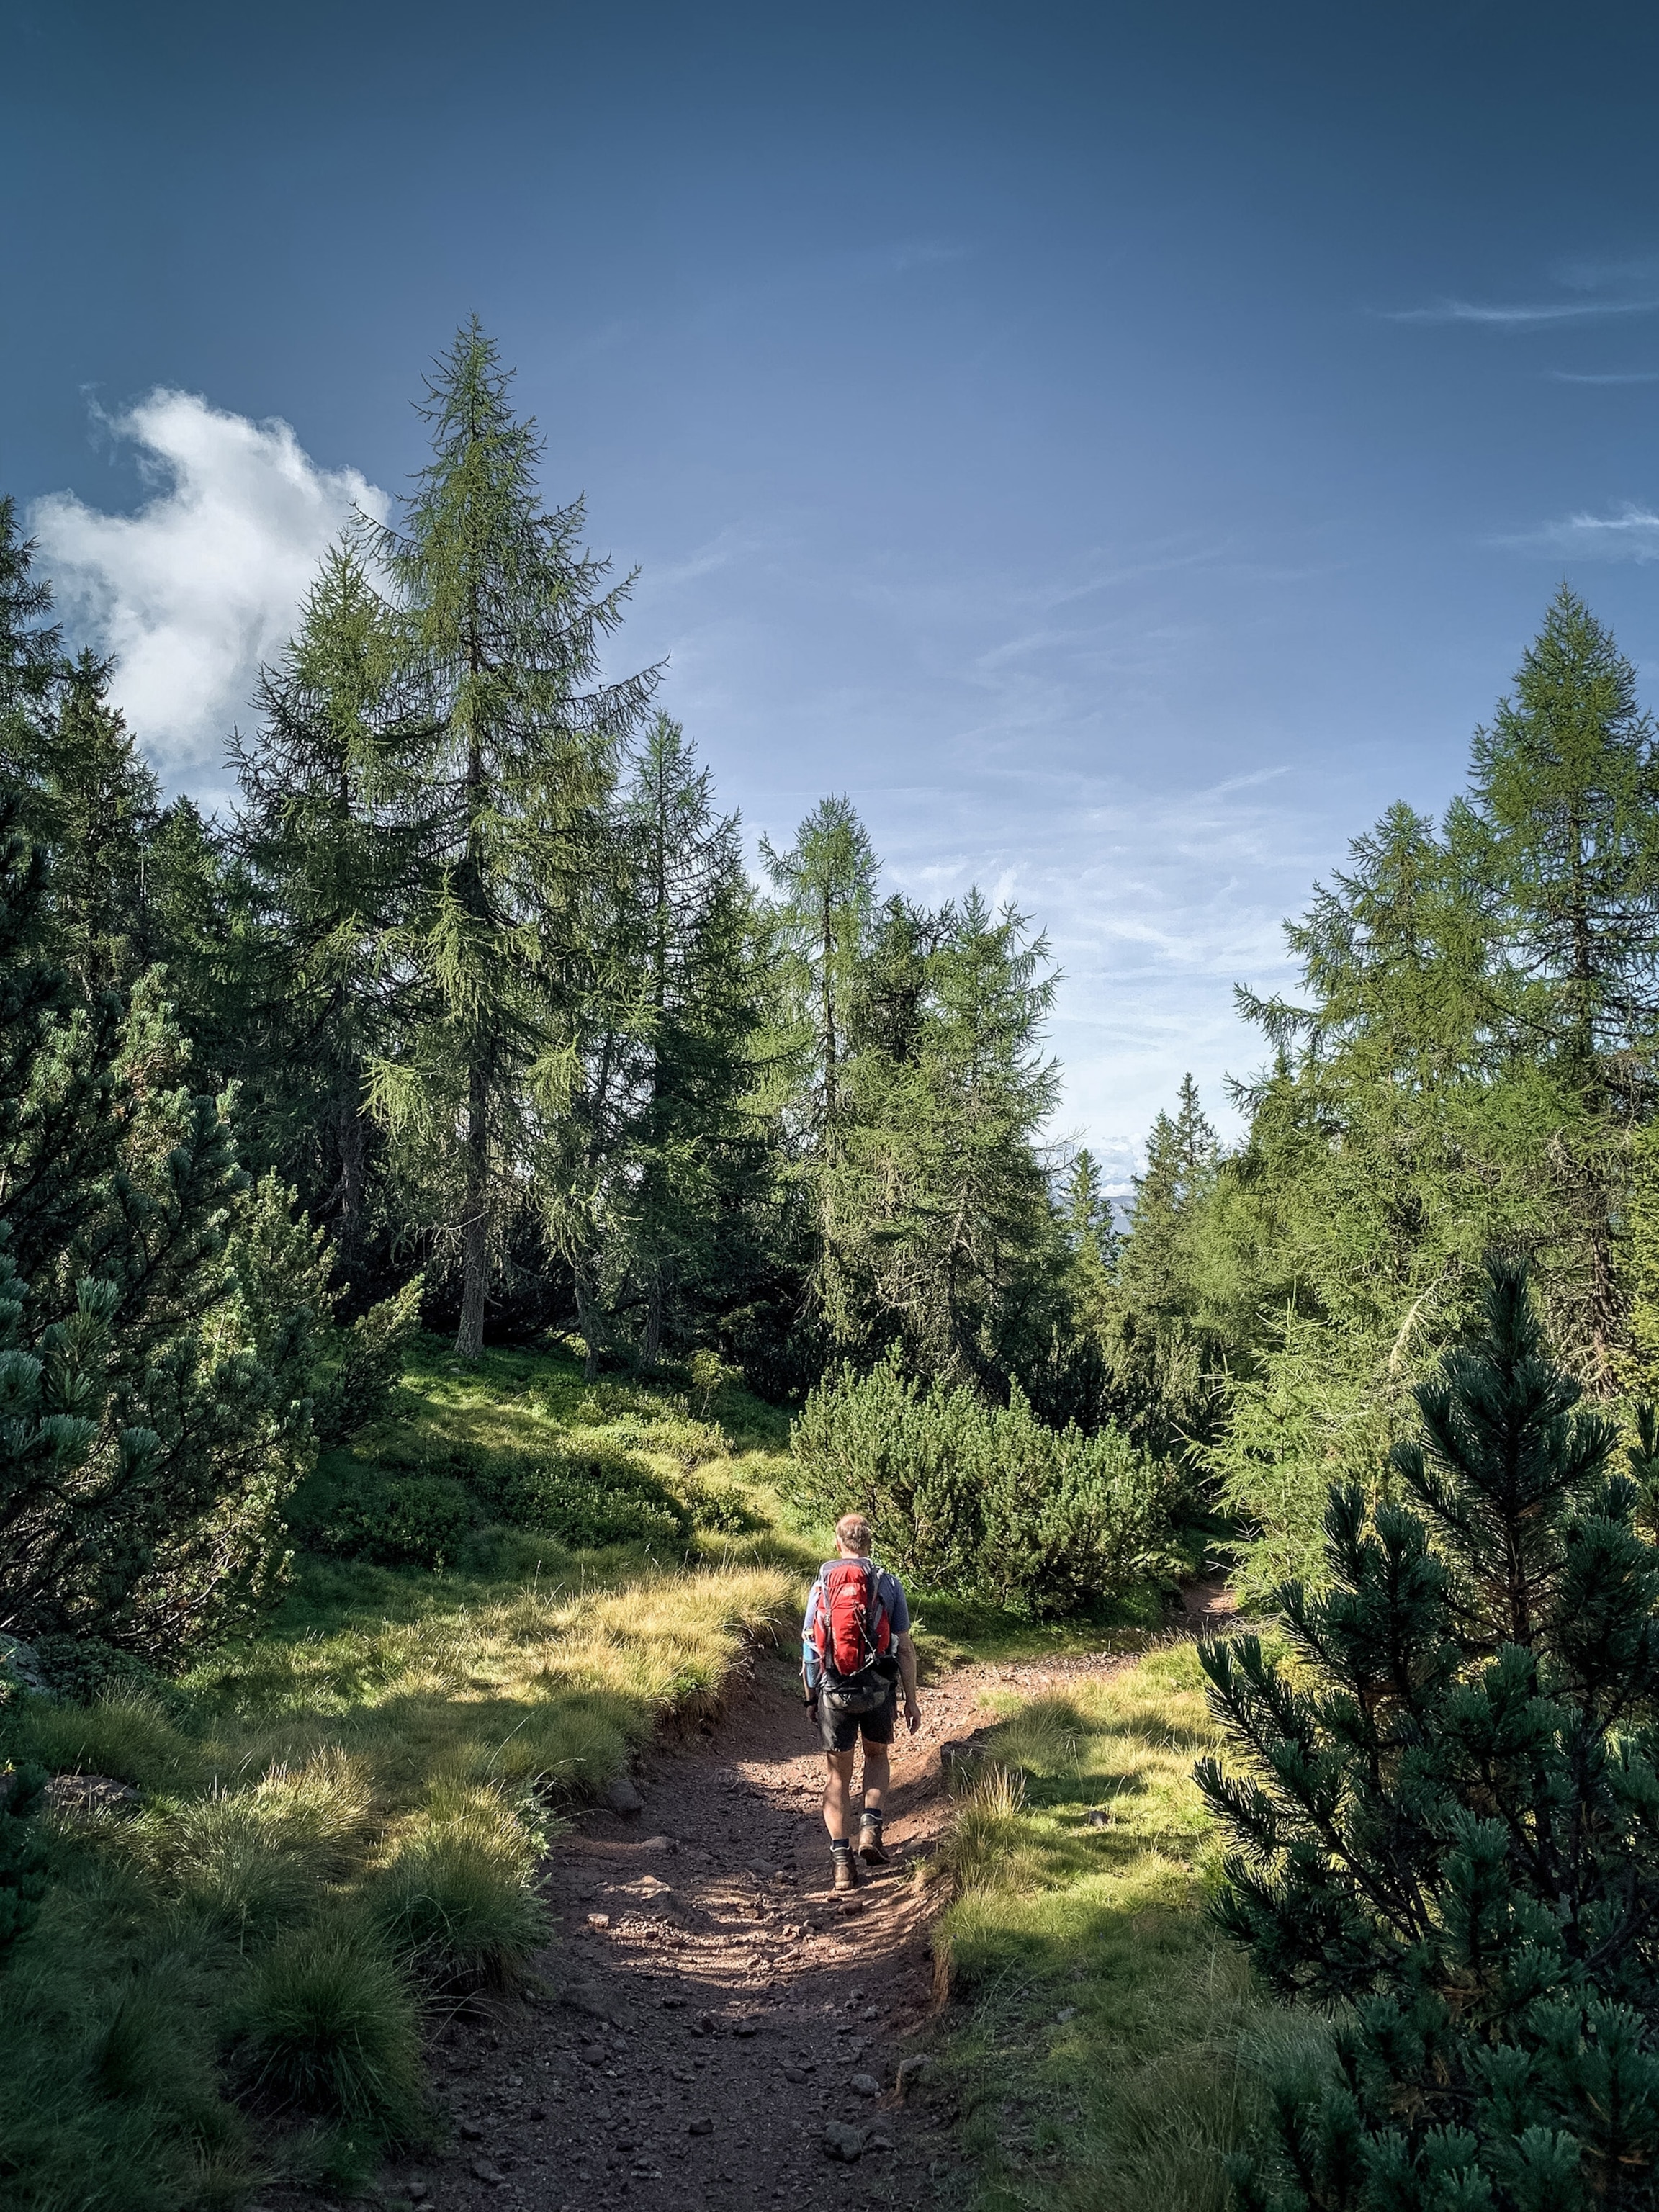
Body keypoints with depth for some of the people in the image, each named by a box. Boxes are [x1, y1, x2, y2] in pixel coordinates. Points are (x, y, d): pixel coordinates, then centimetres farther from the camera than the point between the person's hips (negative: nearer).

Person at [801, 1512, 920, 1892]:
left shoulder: (822, 1585, 3)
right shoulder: (888, 1583, 0)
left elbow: (809, 1647, 6)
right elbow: (905, 1648, 0)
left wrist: (811, 1698, 16)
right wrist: (911, 1700, 8)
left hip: (833, 1690, 0)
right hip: (879, 1689, 0)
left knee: (838, 1775, 11)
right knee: (877, 1756, 25)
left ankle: (842, 1859, 5)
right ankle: (870, 1829, 9)